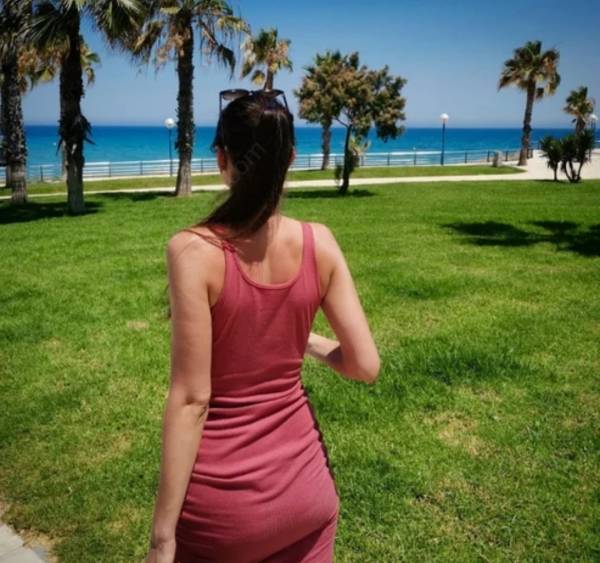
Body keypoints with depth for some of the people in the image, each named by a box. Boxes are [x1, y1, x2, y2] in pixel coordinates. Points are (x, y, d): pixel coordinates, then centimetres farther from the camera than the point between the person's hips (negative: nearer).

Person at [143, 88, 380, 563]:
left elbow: (191, 399, -19)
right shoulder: (319, 243, -9)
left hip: (221, 497, -3)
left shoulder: (195, 249, -20)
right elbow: (366, 366, -6)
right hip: (305, 483, 3)